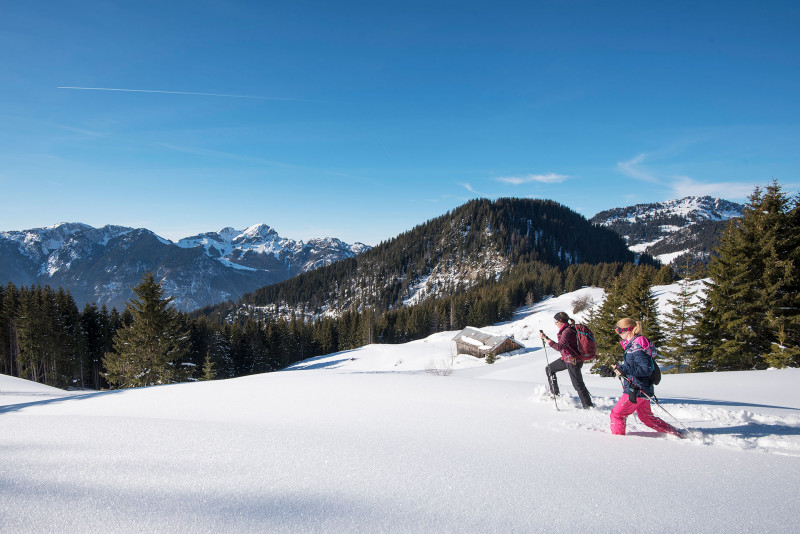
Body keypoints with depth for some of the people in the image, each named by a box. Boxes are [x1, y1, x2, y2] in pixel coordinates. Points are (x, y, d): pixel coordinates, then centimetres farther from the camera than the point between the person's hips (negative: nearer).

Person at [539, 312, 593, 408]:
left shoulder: (567, 331, -24)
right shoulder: (571, 328, 5)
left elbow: (559, 347, -33)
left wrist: (546, 338, -28)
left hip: (573, 361, -10)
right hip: (566, 358, 10)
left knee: (578, 385, -3)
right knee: (549, 369, 19)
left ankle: (588, 405, 7)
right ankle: (554, 393, 27)